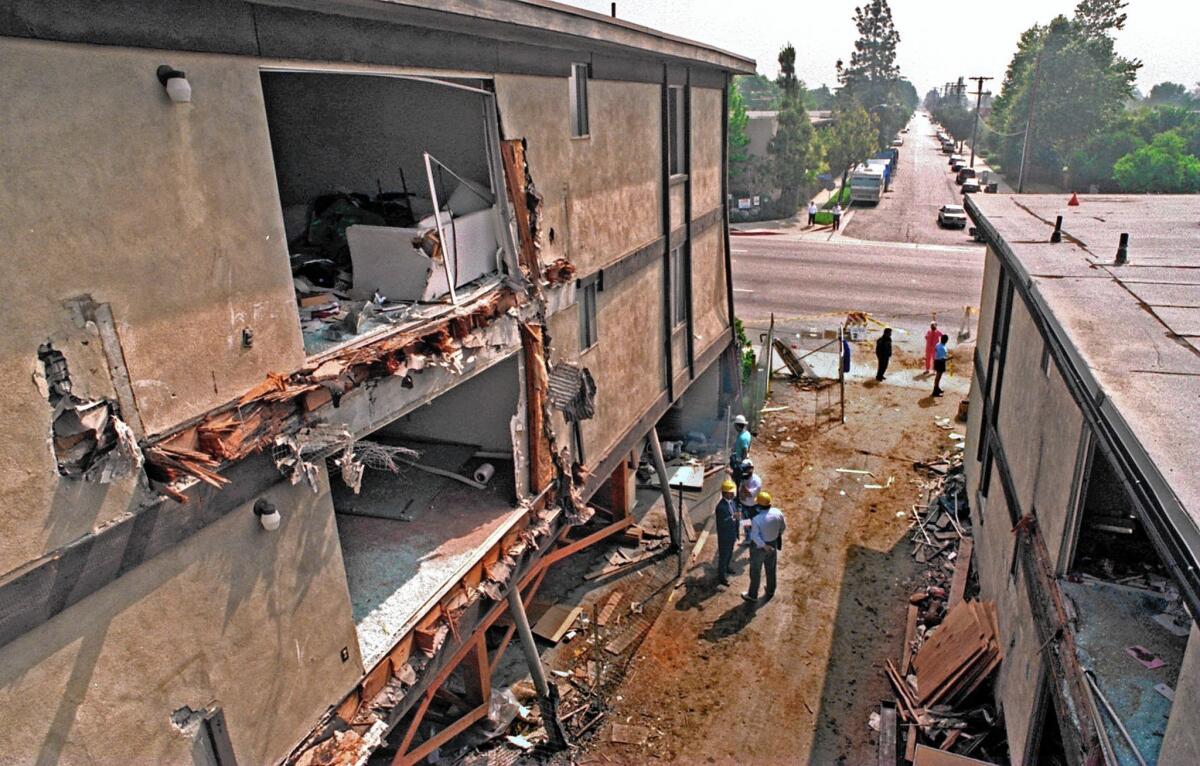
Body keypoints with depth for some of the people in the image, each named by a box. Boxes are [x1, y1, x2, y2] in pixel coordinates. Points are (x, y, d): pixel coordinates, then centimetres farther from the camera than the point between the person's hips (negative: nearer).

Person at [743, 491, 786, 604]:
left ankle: (752, 596, 29)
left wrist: (764, 546, -23)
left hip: (759, 546, -5)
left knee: (755, 571, 14)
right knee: (771, 569, 25)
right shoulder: (778, 513, -17)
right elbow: (783, 527, 0)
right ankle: (770, 591, 45)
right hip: (773, 543, 5)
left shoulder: (757, 519, -32)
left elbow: (755, 536, -34)